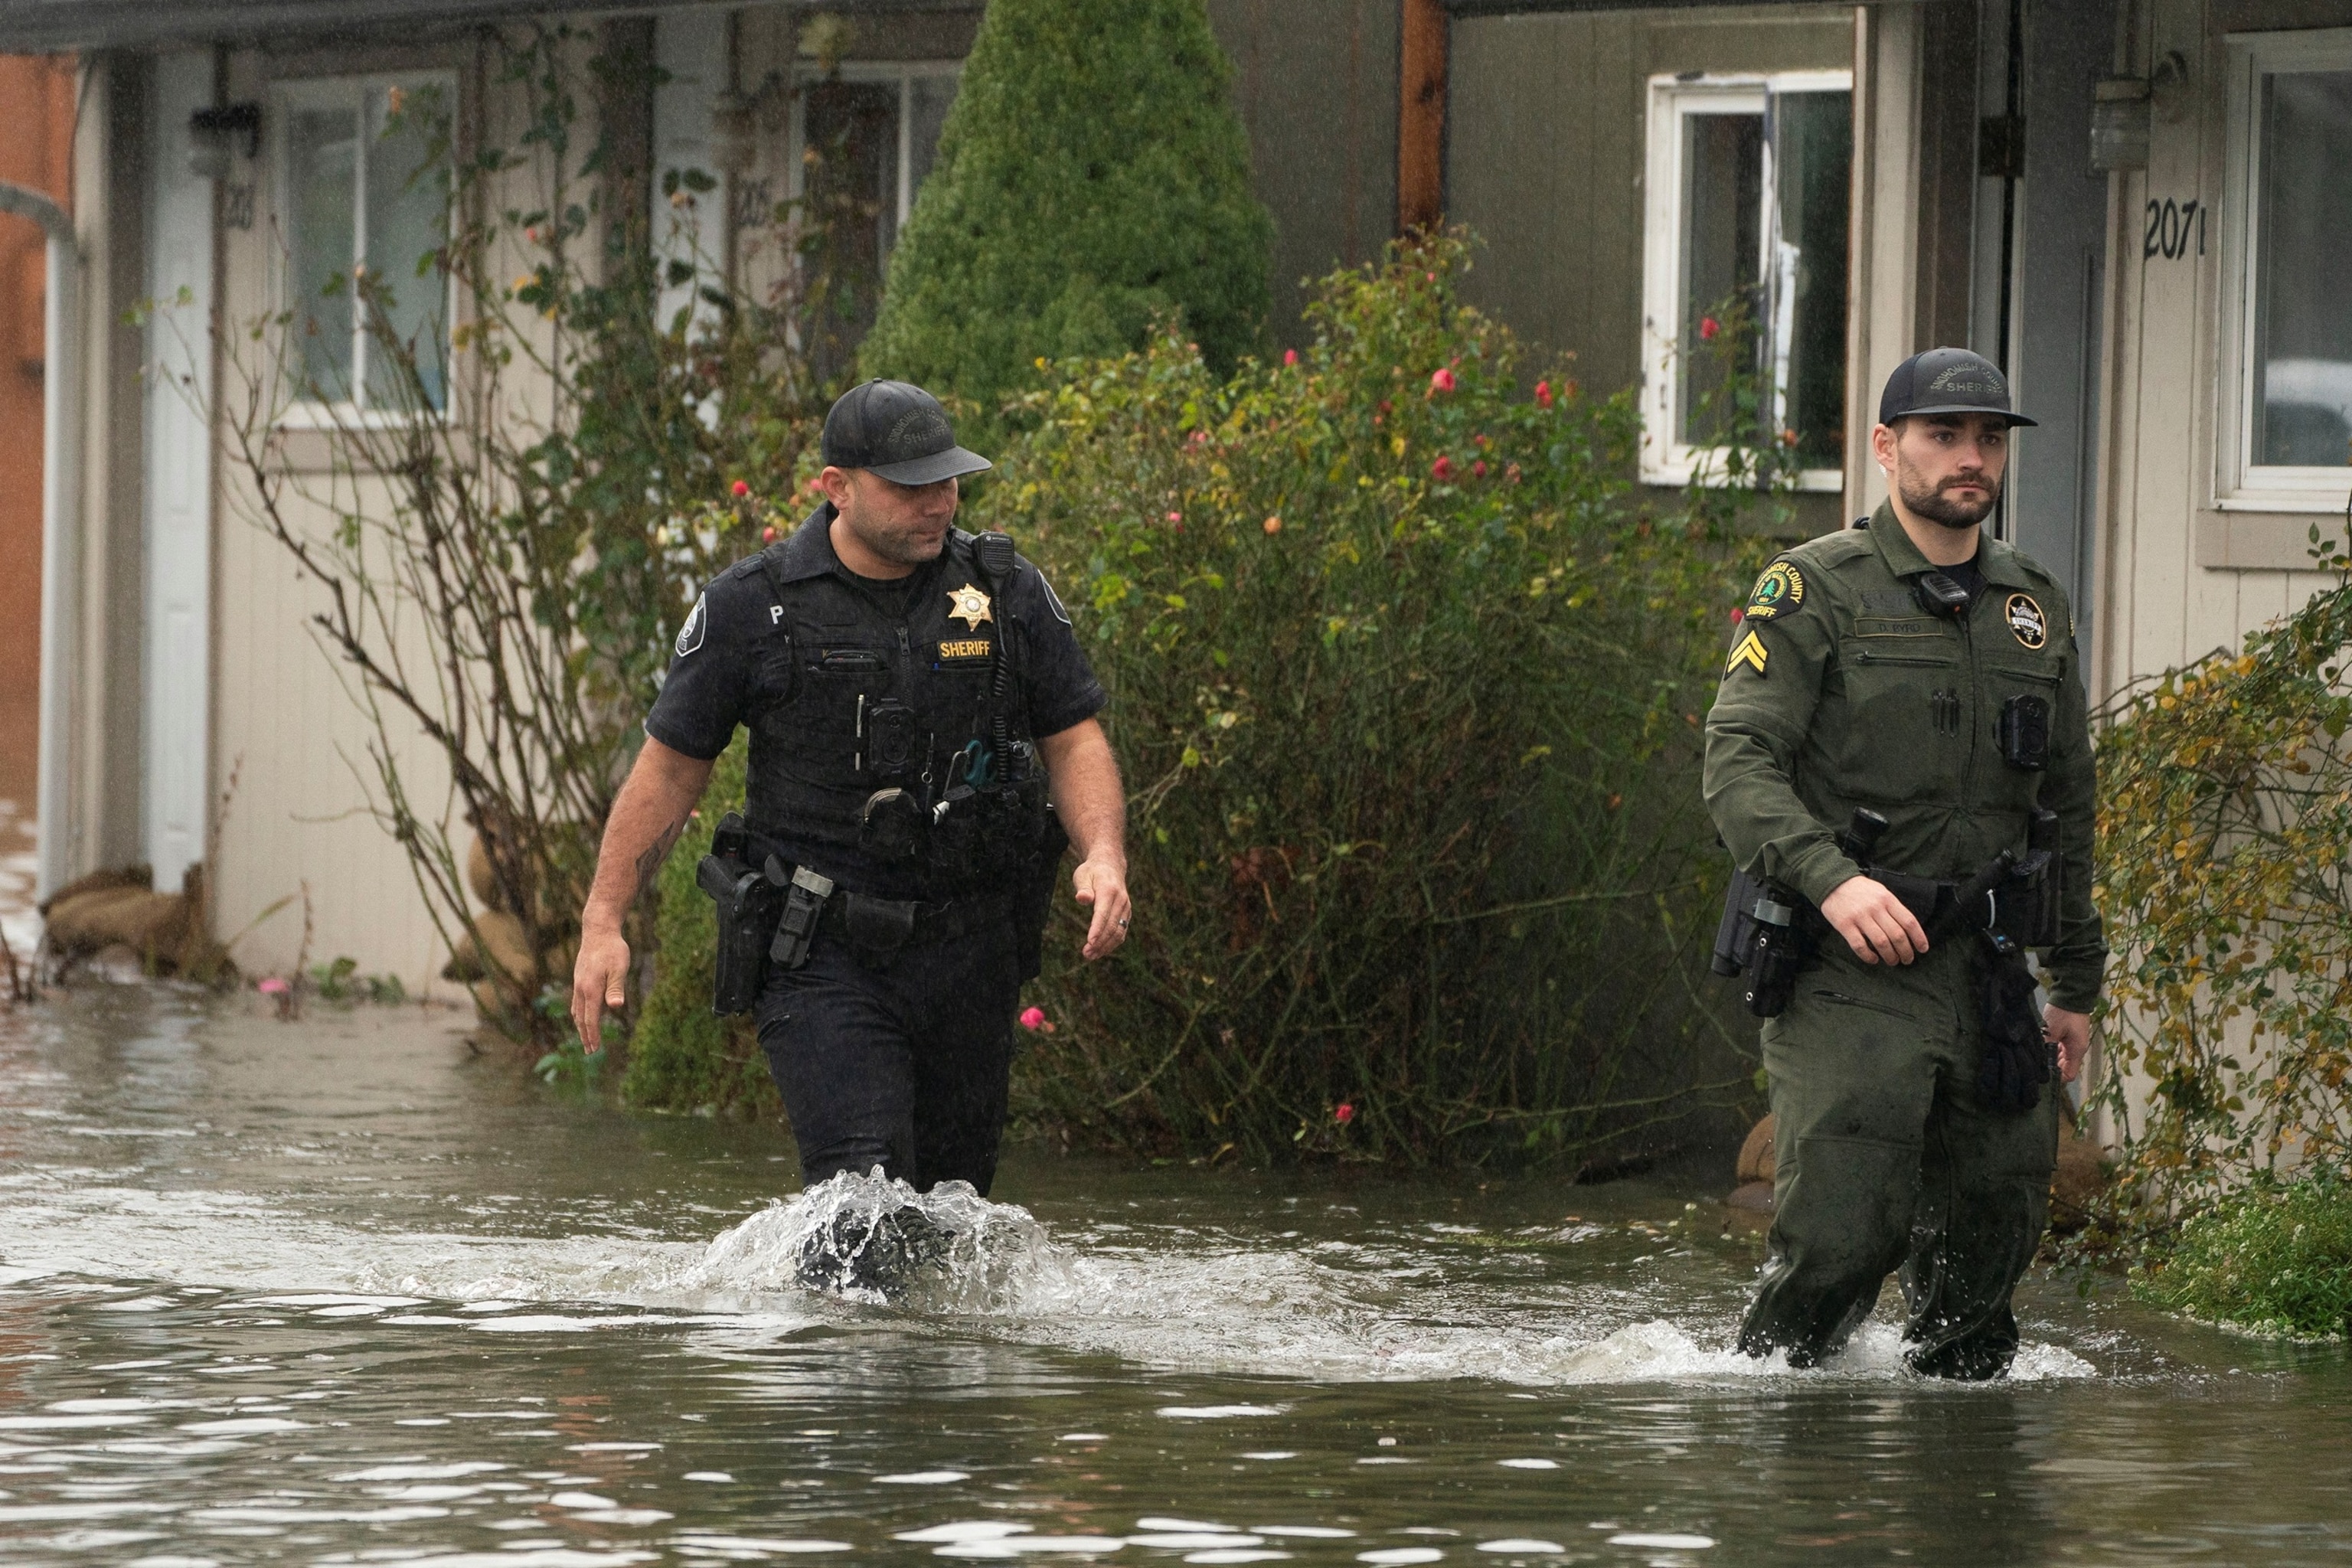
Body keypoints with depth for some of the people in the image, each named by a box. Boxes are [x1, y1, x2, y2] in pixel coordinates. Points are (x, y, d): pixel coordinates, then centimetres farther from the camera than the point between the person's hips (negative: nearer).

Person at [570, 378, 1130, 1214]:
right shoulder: (752, 607, -3)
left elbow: (1074, 739, 9)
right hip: (823, 958, -3)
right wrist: (602, 922, 0)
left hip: (970, 950, 3)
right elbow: (671, 763, 4)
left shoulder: (1006, 591, 3)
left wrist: (1104, 857, -11)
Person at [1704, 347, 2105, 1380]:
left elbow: (2068, 807, 24)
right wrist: (1830, 878, -26)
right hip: (1849, 975, -6)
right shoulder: (1814, 591, -1)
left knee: (1990, 1236, 4)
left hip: (1990, 975, 6)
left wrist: (2077, 984, 21)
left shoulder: (2036, 609, 17)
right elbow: (1738, 763, -11)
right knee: (1843, 1233, -15)